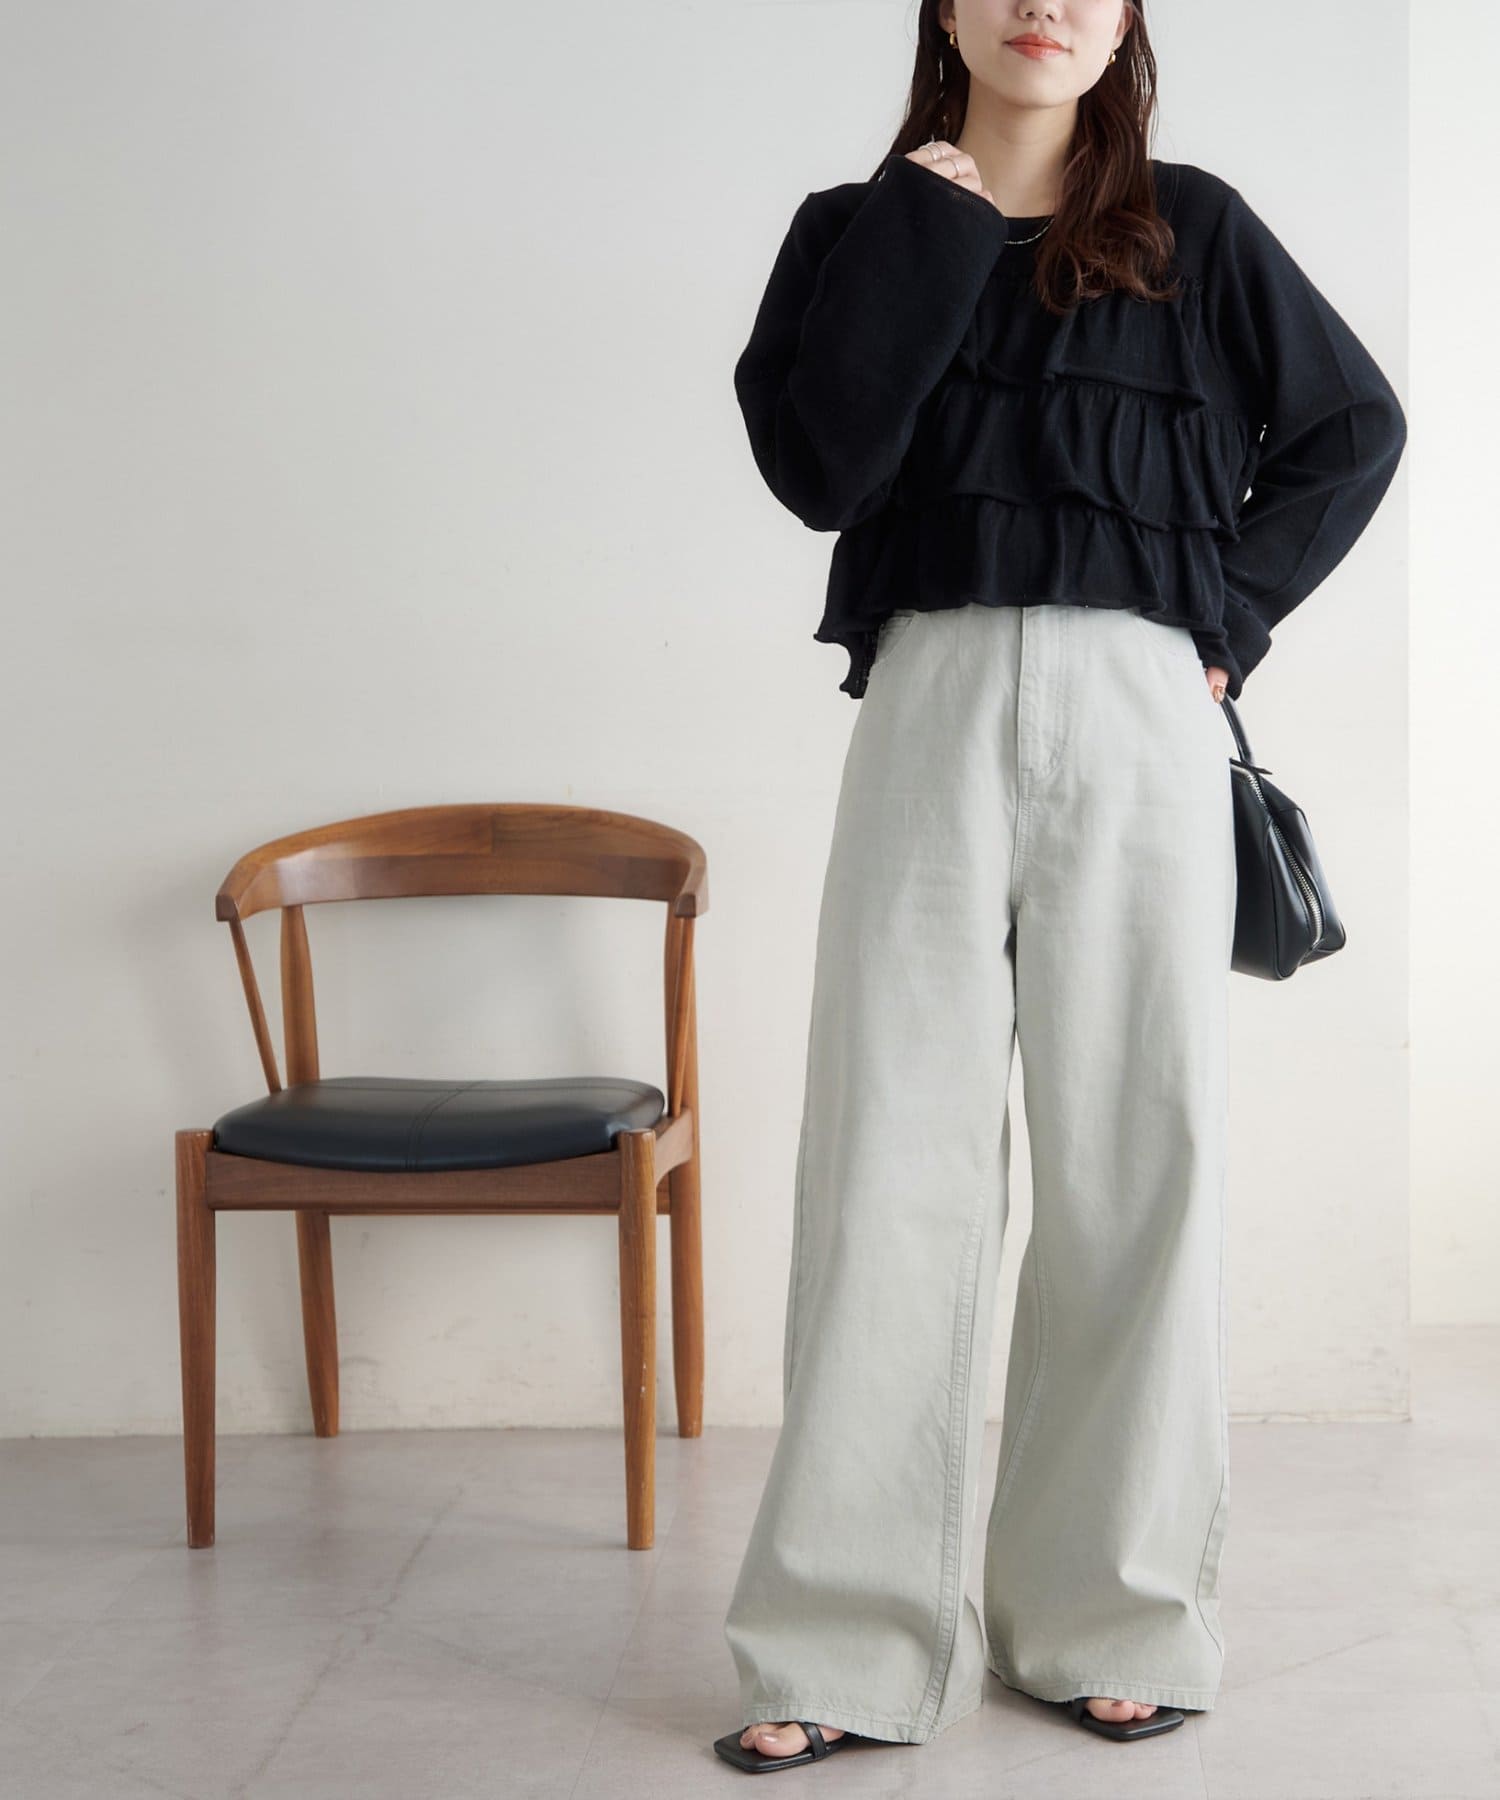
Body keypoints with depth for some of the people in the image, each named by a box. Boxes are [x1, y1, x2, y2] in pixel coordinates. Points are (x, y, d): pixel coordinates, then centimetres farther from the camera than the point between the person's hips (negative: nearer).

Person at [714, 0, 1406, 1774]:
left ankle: (1114, 1620, 11)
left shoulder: (1193, 231, 13)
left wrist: (1239, 609, 7)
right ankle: (848, 1644, 0)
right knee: (895, 1157, -4)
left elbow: (1352, 427, 18)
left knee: (1136, 1154, 1)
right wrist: (926, 231, -2)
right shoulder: (862, 228, 13)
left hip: (1136, 719, 1)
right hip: (931, 710, 0)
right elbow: (818, 464, -2)